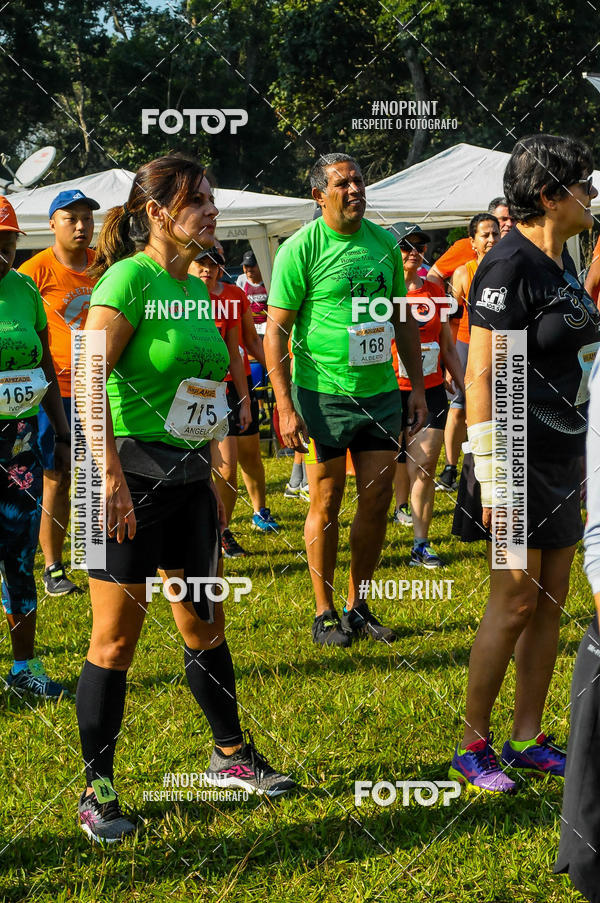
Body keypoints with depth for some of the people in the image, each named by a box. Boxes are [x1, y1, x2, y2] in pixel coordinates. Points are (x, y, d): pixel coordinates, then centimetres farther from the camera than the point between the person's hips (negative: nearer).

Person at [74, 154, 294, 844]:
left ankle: (231, 755, 33)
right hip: (131, 478, -8)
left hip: (187, 477, 8)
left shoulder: (195, 288, 12)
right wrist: (111, 477, -23)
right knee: (116, 637, -1)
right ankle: (96, 789, 9)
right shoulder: (130, 278, -13)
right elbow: (88, 380, -18)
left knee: (205, 625, 18)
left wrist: (210, 479, 21)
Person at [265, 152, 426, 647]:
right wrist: (286, 406, -14)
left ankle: (358, 606, 21)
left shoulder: (384, 243, 8)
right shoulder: (301, 248, -8)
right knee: (327, 503, 2)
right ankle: (325, 613, 14)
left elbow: (405, 320, 16)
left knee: (377, 500, 7)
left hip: (381, 391, 5)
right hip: (324, 394, -5)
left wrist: (418, 387, 12)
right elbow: (276, 331, -9)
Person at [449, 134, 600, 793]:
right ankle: (472, 748, 5)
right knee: (515, 602, -5)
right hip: (522, 453, -9)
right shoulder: (510, 266, -16)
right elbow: (480, 376, -19)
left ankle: (527, 740, 18)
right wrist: (490, 478, -21)